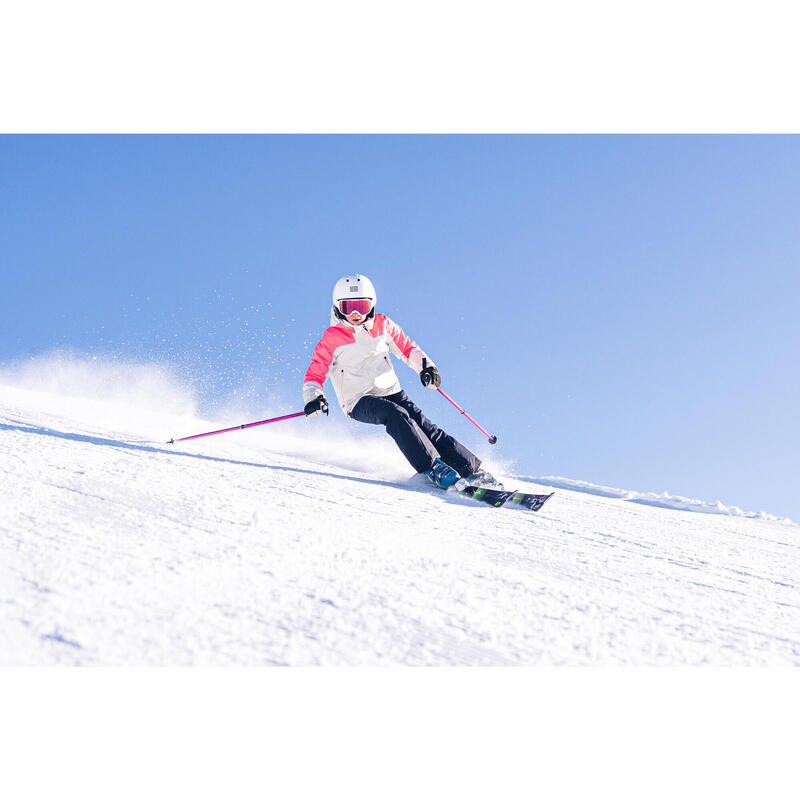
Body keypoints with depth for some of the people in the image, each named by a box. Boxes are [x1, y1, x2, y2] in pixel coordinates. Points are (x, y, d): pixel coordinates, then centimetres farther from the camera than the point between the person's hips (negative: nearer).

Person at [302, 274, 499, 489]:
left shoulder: (382, 324, 4)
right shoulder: (331, 338, -5)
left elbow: (407, 348, 16)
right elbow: (315, 373, -2)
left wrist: (426, 366, -2)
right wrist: (313, 399, -21)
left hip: (390, 391, 3)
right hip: (359, 401, -3)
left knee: (422, 425, -16)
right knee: (396, 415, -32)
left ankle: (473, 470, -15)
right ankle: (434, 469, -36)